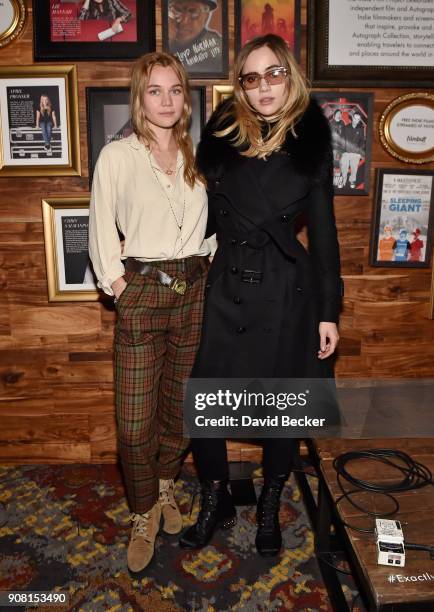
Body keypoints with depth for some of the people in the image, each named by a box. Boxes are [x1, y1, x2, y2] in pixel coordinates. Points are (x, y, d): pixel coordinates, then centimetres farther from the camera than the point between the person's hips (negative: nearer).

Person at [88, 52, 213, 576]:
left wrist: (206, 269, 4)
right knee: (134, 419, -1)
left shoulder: (198, 156, 9)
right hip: (141, 292, -3)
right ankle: (144, 515, 23)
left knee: (179, 405, 13)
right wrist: (121, 290, -6)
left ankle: (165, 487, 39)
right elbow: (101, 236, 0)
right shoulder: (117, 156, -1)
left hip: (194, 291, 4)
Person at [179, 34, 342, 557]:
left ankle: (270, 508, 35)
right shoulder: (221, 132, 3)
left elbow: (323, 229, 2)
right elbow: (208, 213, 10)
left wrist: (329, 311, 0)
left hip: (288, 292, -1)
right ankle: (216, 503, 30)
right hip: (226, 286, 2)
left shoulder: (310, 141, 1)